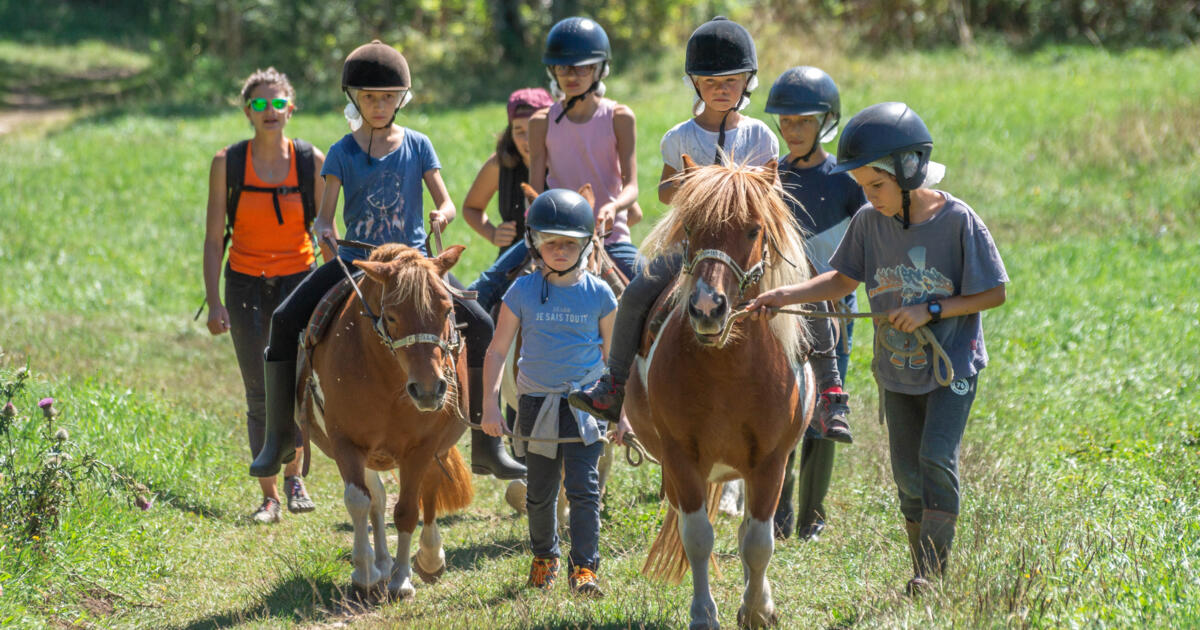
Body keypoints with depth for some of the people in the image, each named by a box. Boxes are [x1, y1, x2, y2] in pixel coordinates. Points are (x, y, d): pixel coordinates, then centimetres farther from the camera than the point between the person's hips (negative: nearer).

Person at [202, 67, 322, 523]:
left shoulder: (312, 161, -3)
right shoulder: (227, 164, -4)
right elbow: (214, 237, -1)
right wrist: (214, 302, -7)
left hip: (298, 279, 0)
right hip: (246, 284, 0)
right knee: (259, 394, 0)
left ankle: (293, 474, 14)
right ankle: (269, 497, 9)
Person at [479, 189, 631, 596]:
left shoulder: (598, 295, -1)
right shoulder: (523, 292, -2)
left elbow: (613, 356, 7)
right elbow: (498, 351, 2)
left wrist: (621, 412, 5)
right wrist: (490, 405, -5)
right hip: (537, 405, 1)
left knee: (583, 489, -9)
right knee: (540, 492, 12)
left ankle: (584, 568, -7)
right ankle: (544, 556, 33)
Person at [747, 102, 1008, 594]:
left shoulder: (958, 221, -17)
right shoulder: (870, 222, -4)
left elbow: (993, 293, -12)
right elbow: (842, 280, 7)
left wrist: (931, 309, -20)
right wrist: (786, 295, -7)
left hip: (953, 366, -5)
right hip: (898, 369, 5)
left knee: (936, 459, -17)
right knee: (907, 474, 7)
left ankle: (933, 570, -12)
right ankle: (922, 572, 18)